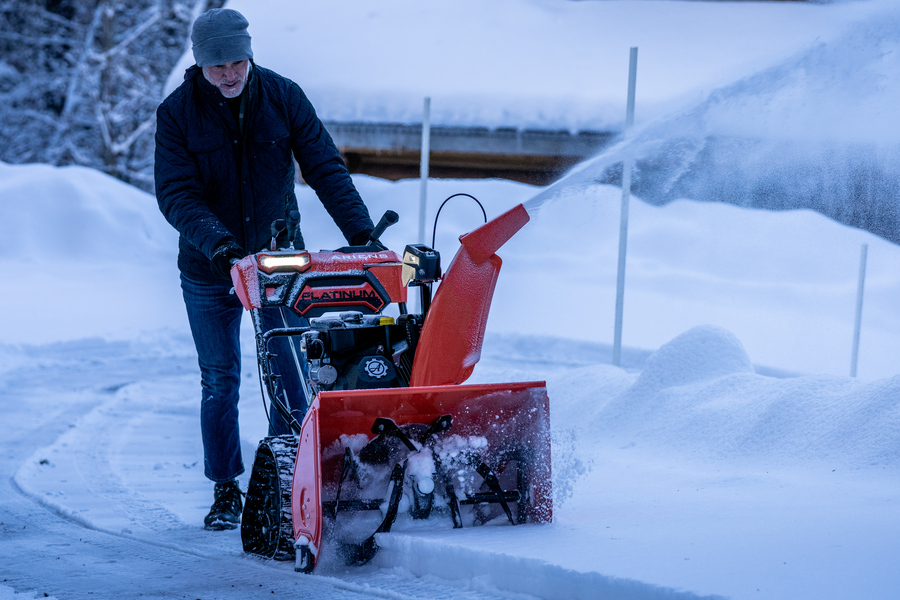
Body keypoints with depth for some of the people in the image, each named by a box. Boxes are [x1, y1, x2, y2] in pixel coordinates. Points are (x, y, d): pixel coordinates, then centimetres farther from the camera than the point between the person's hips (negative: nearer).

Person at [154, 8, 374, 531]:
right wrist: (214, 239, -32)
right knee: (220, 381, 6)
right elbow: (176, 194, -15)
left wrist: (362, 233, -18)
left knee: (291, 374, -1)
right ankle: (226, 491, 17)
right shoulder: (177, 113, -10)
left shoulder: (283, 97, -6)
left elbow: (325, 169, -7)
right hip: (209, 272, -1)